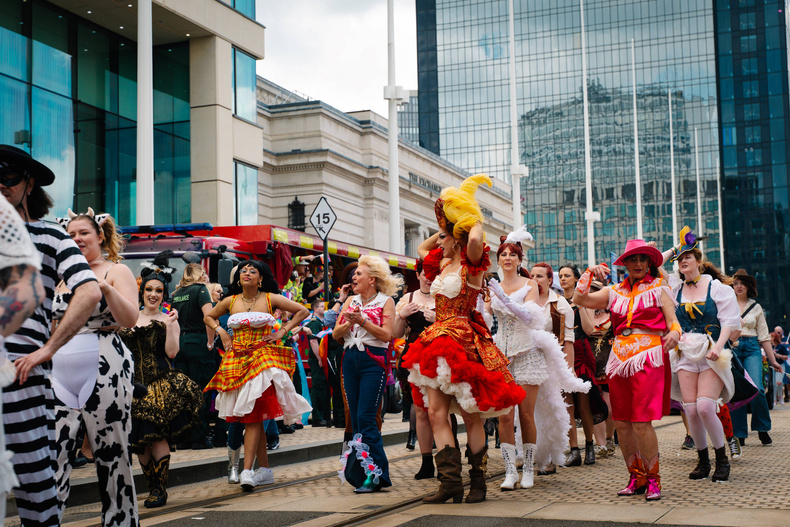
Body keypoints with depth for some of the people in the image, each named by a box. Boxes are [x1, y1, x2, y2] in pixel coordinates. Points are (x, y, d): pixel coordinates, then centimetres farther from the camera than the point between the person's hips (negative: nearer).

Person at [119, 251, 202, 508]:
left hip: (161, 384, -4)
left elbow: (172, 352, -8)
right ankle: (152, 486, 16)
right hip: (135, 384, 4)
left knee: (157, 434, -13)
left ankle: (160, 488, -4)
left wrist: (170, 325, -14)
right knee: (137, 441, 3)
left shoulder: (168, 320, 4)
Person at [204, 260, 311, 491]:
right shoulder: (230, 301, 9)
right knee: (254, 417, 4)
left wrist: (282, 331, 1)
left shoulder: (270, 299, 2)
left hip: (262, 357, -3)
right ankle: (265, 470, 12)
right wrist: (222, 333, 10)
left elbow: (302, 311, 7)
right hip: (236, 359, 3)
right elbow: (208, 317, 26)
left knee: (253, 415, -14)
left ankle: (247, 470, -19)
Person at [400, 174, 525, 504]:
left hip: (464, 342, -7)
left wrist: (475, 219, -8)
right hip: (438, 340, 7)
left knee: (470, 415, 0)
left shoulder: (471, 263, -7)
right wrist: (446, 227, 24)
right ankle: (450, 482, -5)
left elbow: (475, 240, -29)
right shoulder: (443, 263, 15)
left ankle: (478, 480, 10)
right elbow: (421, 247, 35)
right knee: (435, 411, -3)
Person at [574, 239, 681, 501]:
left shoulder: (659, 287, 9)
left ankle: (653, 479, 1)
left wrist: (674, 333, -20)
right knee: (621, 422, 4)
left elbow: (672, 320, 1)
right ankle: (636, 477, 18)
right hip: (620, 358, 4)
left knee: (641, 421, -13)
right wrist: (589, 273, 2)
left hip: (648, 357, -4)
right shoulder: (614, 291, 16)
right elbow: (579, 299, 12)